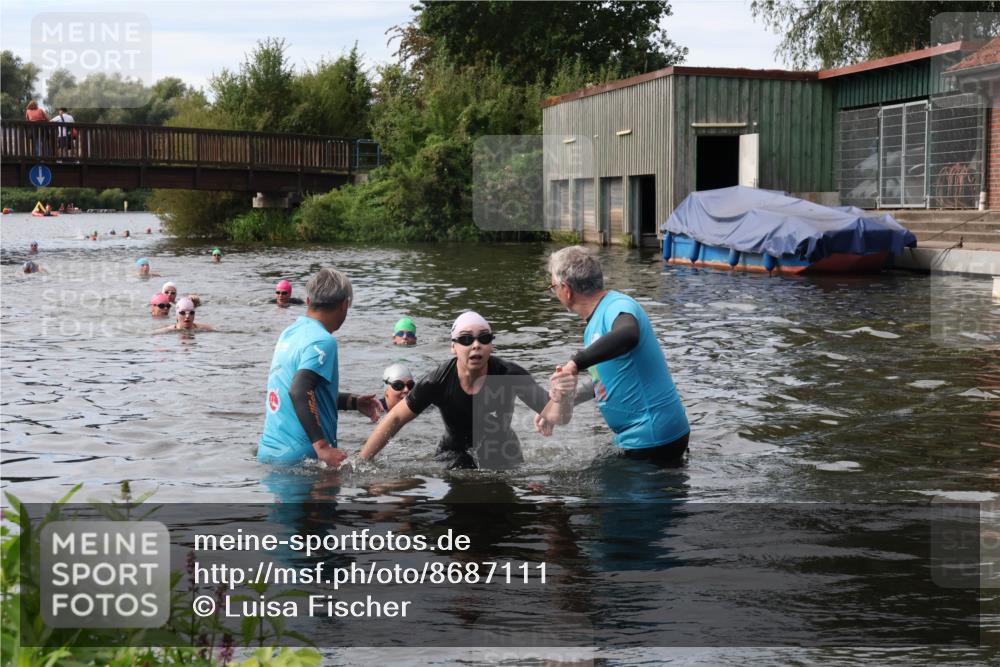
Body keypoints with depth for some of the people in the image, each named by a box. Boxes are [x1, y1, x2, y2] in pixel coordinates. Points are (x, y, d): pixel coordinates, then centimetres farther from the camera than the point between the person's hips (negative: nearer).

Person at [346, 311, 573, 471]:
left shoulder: (510, 375, -25)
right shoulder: (439, 382, -23)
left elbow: (553, 416, -28)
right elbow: (395, 419, -13)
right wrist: (359, 461, -15)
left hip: (501, 451, 1)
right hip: (455, 451, -1)